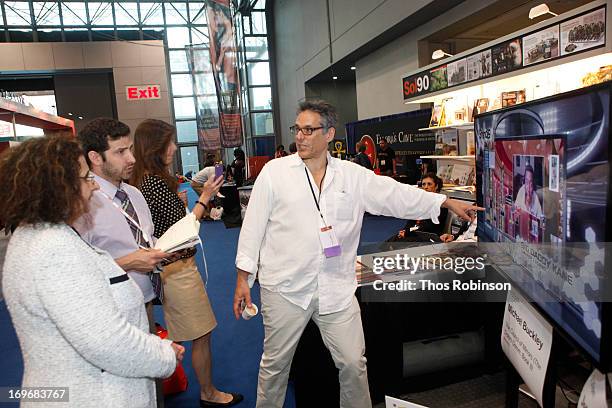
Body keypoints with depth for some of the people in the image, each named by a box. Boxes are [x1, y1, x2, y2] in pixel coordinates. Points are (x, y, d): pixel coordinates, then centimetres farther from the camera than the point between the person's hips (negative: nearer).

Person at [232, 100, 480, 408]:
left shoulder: (353, 175, 3)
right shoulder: (274, 171, -3)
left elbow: (396, 194, 6)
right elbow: (253, 225, -1)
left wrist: (447, 202, 3)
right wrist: (243, 278, -1)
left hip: (337, 288, 2)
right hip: (285, 287, -1)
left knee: (353, 363, 11)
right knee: (275, 363, 15)